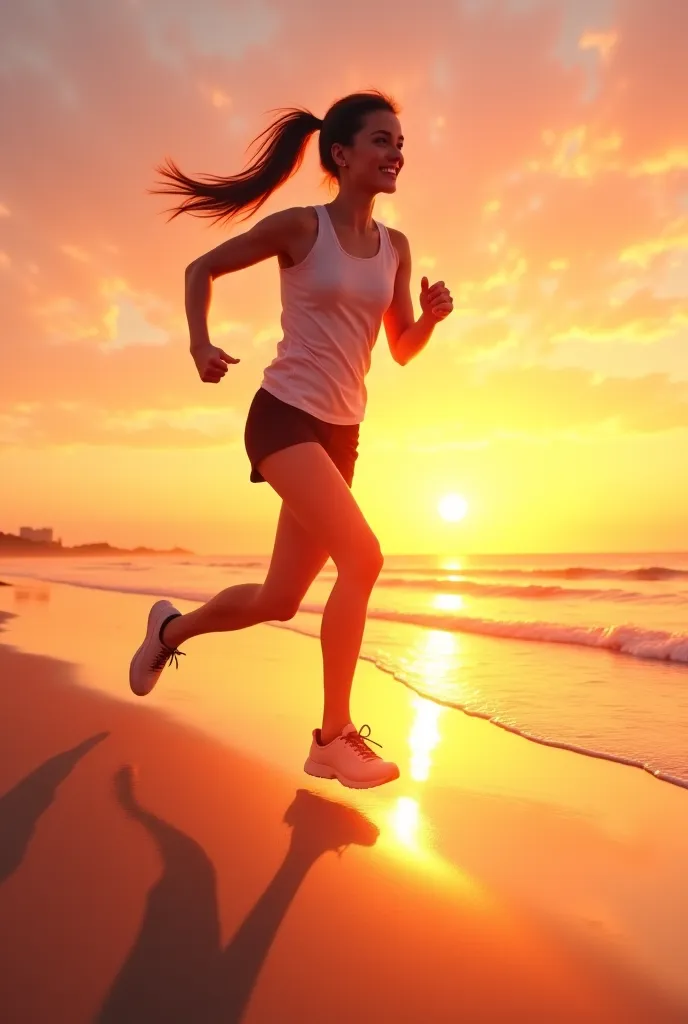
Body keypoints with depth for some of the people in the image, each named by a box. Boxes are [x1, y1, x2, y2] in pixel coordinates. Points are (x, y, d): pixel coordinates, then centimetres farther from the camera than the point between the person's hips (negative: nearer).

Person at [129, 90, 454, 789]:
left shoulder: (396, 247, 12)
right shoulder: (300, 227, -3)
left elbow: (402, 351, 14)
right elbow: (201, 269, 7)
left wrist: (431, 316, -6)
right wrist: (200, 343, -9)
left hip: (341, 434, 6)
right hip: (284, 418, -6)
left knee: (278, 601, 9)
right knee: (361, 555, -24)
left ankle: (171, 628, 37)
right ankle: (333, 739, -9)